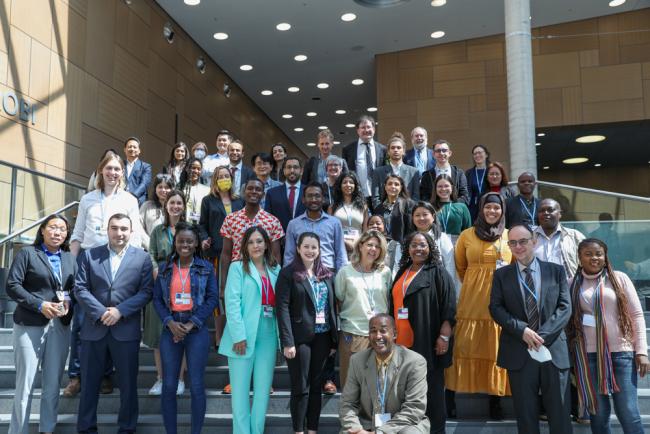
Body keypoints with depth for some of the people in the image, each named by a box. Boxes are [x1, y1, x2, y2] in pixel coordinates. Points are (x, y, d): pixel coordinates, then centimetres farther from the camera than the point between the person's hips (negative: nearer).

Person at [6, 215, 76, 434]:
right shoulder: (27, 253, 1)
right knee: (25, 384, 0)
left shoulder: (70, 259, 14)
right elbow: (12, 285, -6)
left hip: (60, 327, 4)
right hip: (30, 325, -4)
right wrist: (40, 305, -15)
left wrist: (68, 301, -8)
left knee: (53, 384, 9)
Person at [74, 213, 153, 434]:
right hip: (94, 328, 1)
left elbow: (145, 292, -3)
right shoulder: (89, 255, 7)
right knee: (89, 382, 10)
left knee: (128, 383, 6)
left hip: (126, 330, -1)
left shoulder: (142, 258, 3)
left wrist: (120, 311, -14)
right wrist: (100, 312, -12)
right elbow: (80, 288, -1)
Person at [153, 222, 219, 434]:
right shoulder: (165, 268, 8)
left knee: (196, 386, 2)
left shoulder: (206, 268, 2)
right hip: (170, 330, 2)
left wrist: (191, 324, -11)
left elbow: (212, 299, -3)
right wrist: (170, 322, -11)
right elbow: (157, 299, 4)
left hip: (197, 331, -2)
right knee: (169, 386, 5)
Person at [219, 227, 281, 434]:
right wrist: (239, 335, -16)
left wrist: (281, 333, 0)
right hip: (244, 336, -4)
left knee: (263, 388, 8)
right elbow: (232, 303, -8)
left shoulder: (275, 269, 12)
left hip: (268, 336, 4)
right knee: (241, 389, 1)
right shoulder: (238, 268, 0)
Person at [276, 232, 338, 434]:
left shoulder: (327, 274, 10)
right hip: (300, 337, -4)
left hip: (322, 337, 5)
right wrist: (287, 342, -18)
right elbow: (282, 308, -11)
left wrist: (334, 340, 7)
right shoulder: (288, 273, -5)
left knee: (316, 385, 11)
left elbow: (332, 307, 12)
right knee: (300, 387, 2)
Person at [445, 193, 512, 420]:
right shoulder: (467, 235, 5)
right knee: (465, 346, 0)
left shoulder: (510, 236, 7)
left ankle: (495, 399, 15)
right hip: (472, 301, -1)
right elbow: (460, 267, 15)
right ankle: (450, 396, 8)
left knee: (496, 349, 5)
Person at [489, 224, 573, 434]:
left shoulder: (556, 271, 6)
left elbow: (565, 307, -1)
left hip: (553, 349, 0)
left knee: (560, 415, 6)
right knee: (526, 415, 8)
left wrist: (543, 336, -13)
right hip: (519, 352, 0)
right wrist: (522, 330, -15)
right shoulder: (501, 274, 7)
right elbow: (496, 308, -1)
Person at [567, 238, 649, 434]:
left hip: (621, 352, -1)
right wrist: (570, 355, 0)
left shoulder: (619, 278, 2)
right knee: (598, 413, 10)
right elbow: (567, 319, 7)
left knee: (628, 413, -1)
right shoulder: (573, 285, 5)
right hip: (587, 355, 1)